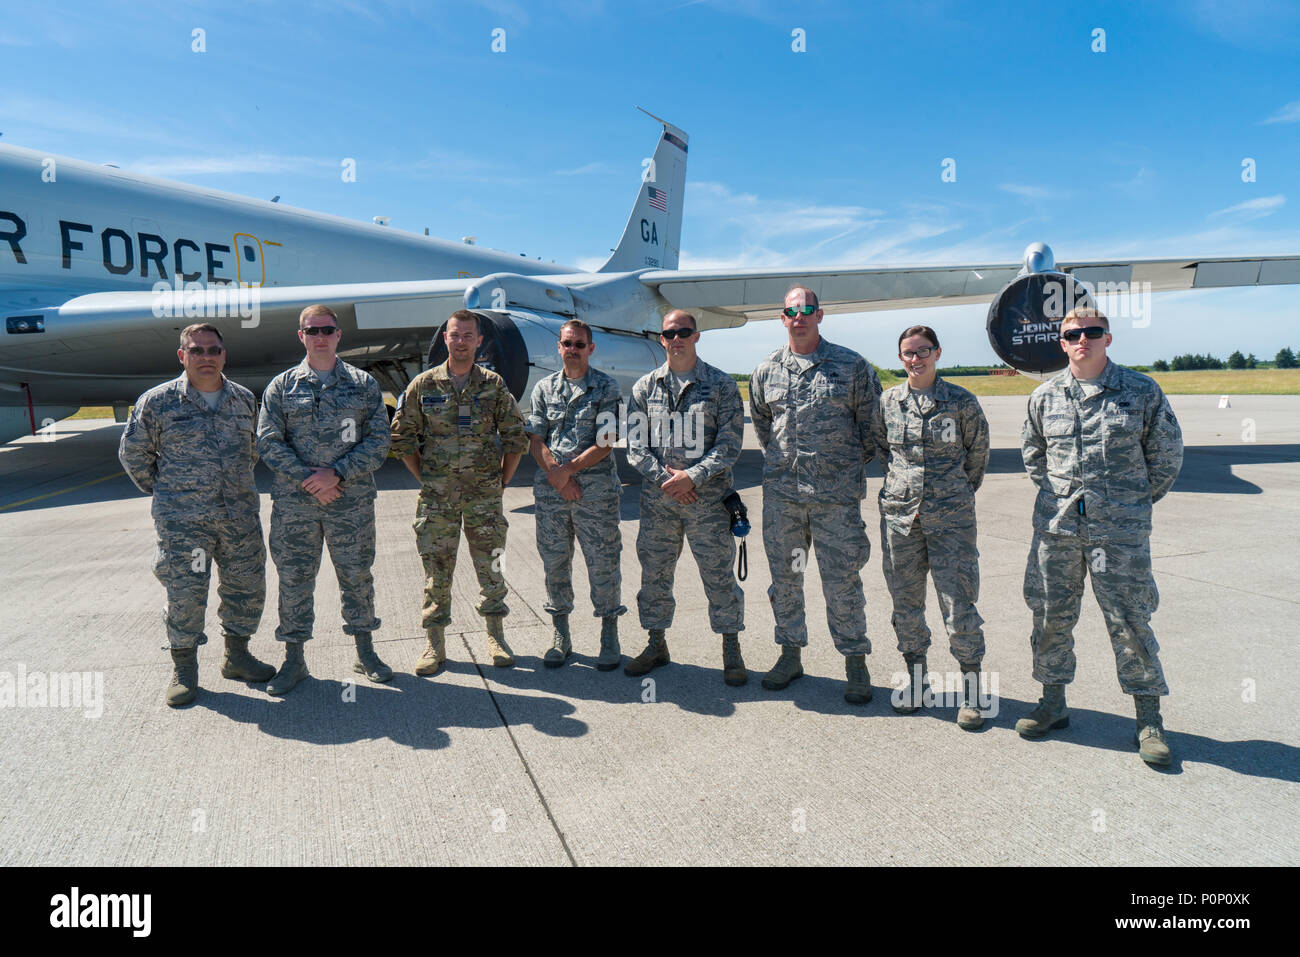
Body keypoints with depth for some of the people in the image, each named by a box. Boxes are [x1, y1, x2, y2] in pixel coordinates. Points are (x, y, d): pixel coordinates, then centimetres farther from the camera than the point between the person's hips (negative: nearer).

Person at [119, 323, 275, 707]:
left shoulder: (244, 399, 8)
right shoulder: (157, 401, -2)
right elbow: (133, 452, 8)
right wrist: (162, 490, 8)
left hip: (240, 517, 4)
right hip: (182, 521, -4)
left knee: (248, 587, 9)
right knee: (185, 593, -1)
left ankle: (236, 655, 27)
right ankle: (183, 669, 16)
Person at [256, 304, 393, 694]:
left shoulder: (364, 385, 6)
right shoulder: (281, 387, 7)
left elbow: (378, 441, 0)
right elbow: (269, 442, 1)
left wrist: (337, 472, -13)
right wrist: (308, 479, -12)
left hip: (352, 499, 0)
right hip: (293, 502, 1)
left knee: (357, 575, 7)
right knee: (294, 578, 6)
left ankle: (365, 652, 22)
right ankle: (294, 659, 19)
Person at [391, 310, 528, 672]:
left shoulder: (494, 385, 3)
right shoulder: (423, 385, 2)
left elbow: (515, 437, 8)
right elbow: (402, 438, 7)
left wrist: (501, 480, 4)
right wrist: (424, 478, 2)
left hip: (484, 493, 1)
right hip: (437, 495, 0)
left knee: (492, 567, 6)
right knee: (437, 569, 4)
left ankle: (496, 637, 22)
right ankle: (435, 644, 16)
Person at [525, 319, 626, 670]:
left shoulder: (606, 388, 2)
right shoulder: (544, 388, 12)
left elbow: (605, 445, -6)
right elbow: (536, 441, 5)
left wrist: (567, 469, -13)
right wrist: (558, 476, -9)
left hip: (596, 490, -3)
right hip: (551, 491, 3)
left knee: (603, 563, 1)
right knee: (555, 563, 9)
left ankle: (609, 639, 14)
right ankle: (561, 638, 22)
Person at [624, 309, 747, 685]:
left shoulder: (721, 385, 1)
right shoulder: (645, 387, 8)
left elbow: (730, 444, -5)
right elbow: (636, 446, 5)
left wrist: (692, 476, -16)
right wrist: (664, 478, -11)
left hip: (708, 499, -3)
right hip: (657, 499, 3)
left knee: (720, 576, 3)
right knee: (654, 574, 11)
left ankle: (731, 650, 19)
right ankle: (657, 645, 28)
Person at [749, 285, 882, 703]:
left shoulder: (852, 366, 1)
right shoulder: (767, 370, 8)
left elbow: (872, 421, 8)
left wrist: (852, 463, 8)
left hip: (836, 493, -3)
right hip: (781, 492, 3)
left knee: (842, 579, 0)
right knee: (784, 576, 10)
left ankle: (855, 663, 15)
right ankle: (790, 653, 25)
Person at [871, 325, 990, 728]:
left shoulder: (961, 402, -2)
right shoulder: (888, 402, 4)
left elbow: (978, 453, 10)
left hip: (951, 517, -2)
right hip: (899, 514, 3)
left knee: (959, 601, -2)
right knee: (905, 601, 10)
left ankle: (971, 687, 13)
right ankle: (915, 678, 27)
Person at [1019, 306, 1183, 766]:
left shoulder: (1141, 392, 0)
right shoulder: (1044, 396, 6)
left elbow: (1167, 453, 9)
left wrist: (1137, 501, 8)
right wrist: (1057, 492, 13)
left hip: (1119, 529, -3)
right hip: (1056, 525, 3)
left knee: (1129, 620, 1)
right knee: (1050, 615, 8)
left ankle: (1149, 720, 16)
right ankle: (1053, 703, 25)